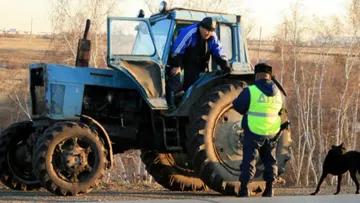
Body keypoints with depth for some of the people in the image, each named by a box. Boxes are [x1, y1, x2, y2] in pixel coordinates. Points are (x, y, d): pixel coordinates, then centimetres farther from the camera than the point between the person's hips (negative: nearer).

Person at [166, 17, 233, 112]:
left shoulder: (213, 38, -10)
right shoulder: (189, 33, -30)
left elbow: (220, 54, -5)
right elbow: (177, 49, -28)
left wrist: (227, 69, -13)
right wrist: (176, 65, -26)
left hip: (196, 64, 6)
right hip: (180, 59, -6)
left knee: (192, 84, 5)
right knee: (175, 82, -21)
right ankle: (170, 105, -24)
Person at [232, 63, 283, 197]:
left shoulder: (250, 91, -13)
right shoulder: (277, 93, 4)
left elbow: (238, 105, -8)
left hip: (254, 132, -4)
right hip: (271, 132, 4)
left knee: (249, 160, 0)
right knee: (270, 161, 15)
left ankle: (244, 189, -4)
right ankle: (269, 189, 13)